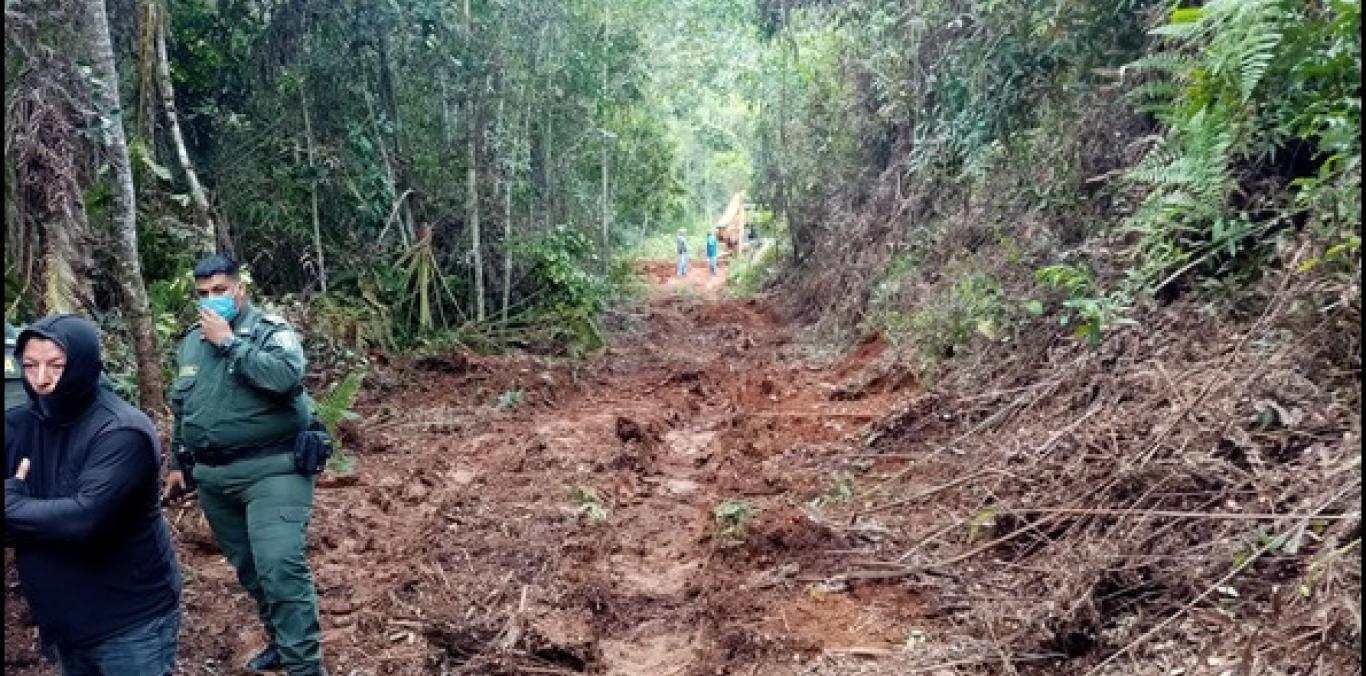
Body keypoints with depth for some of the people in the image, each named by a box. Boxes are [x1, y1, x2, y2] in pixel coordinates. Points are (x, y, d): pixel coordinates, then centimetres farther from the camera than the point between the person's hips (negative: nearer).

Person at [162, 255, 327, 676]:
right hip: (213, 476, 7)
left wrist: (229, 341, -21)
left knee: (281, 568, -15)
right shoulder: (191, 340, 13)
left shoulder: (271, 331, -8)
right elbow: (181, 407, 24)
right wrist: (178, 463, 24)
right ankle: (280, 642, 33)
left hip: (271, 470, -7)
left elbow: (286, 376, -29)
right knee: (248, 568, 16)